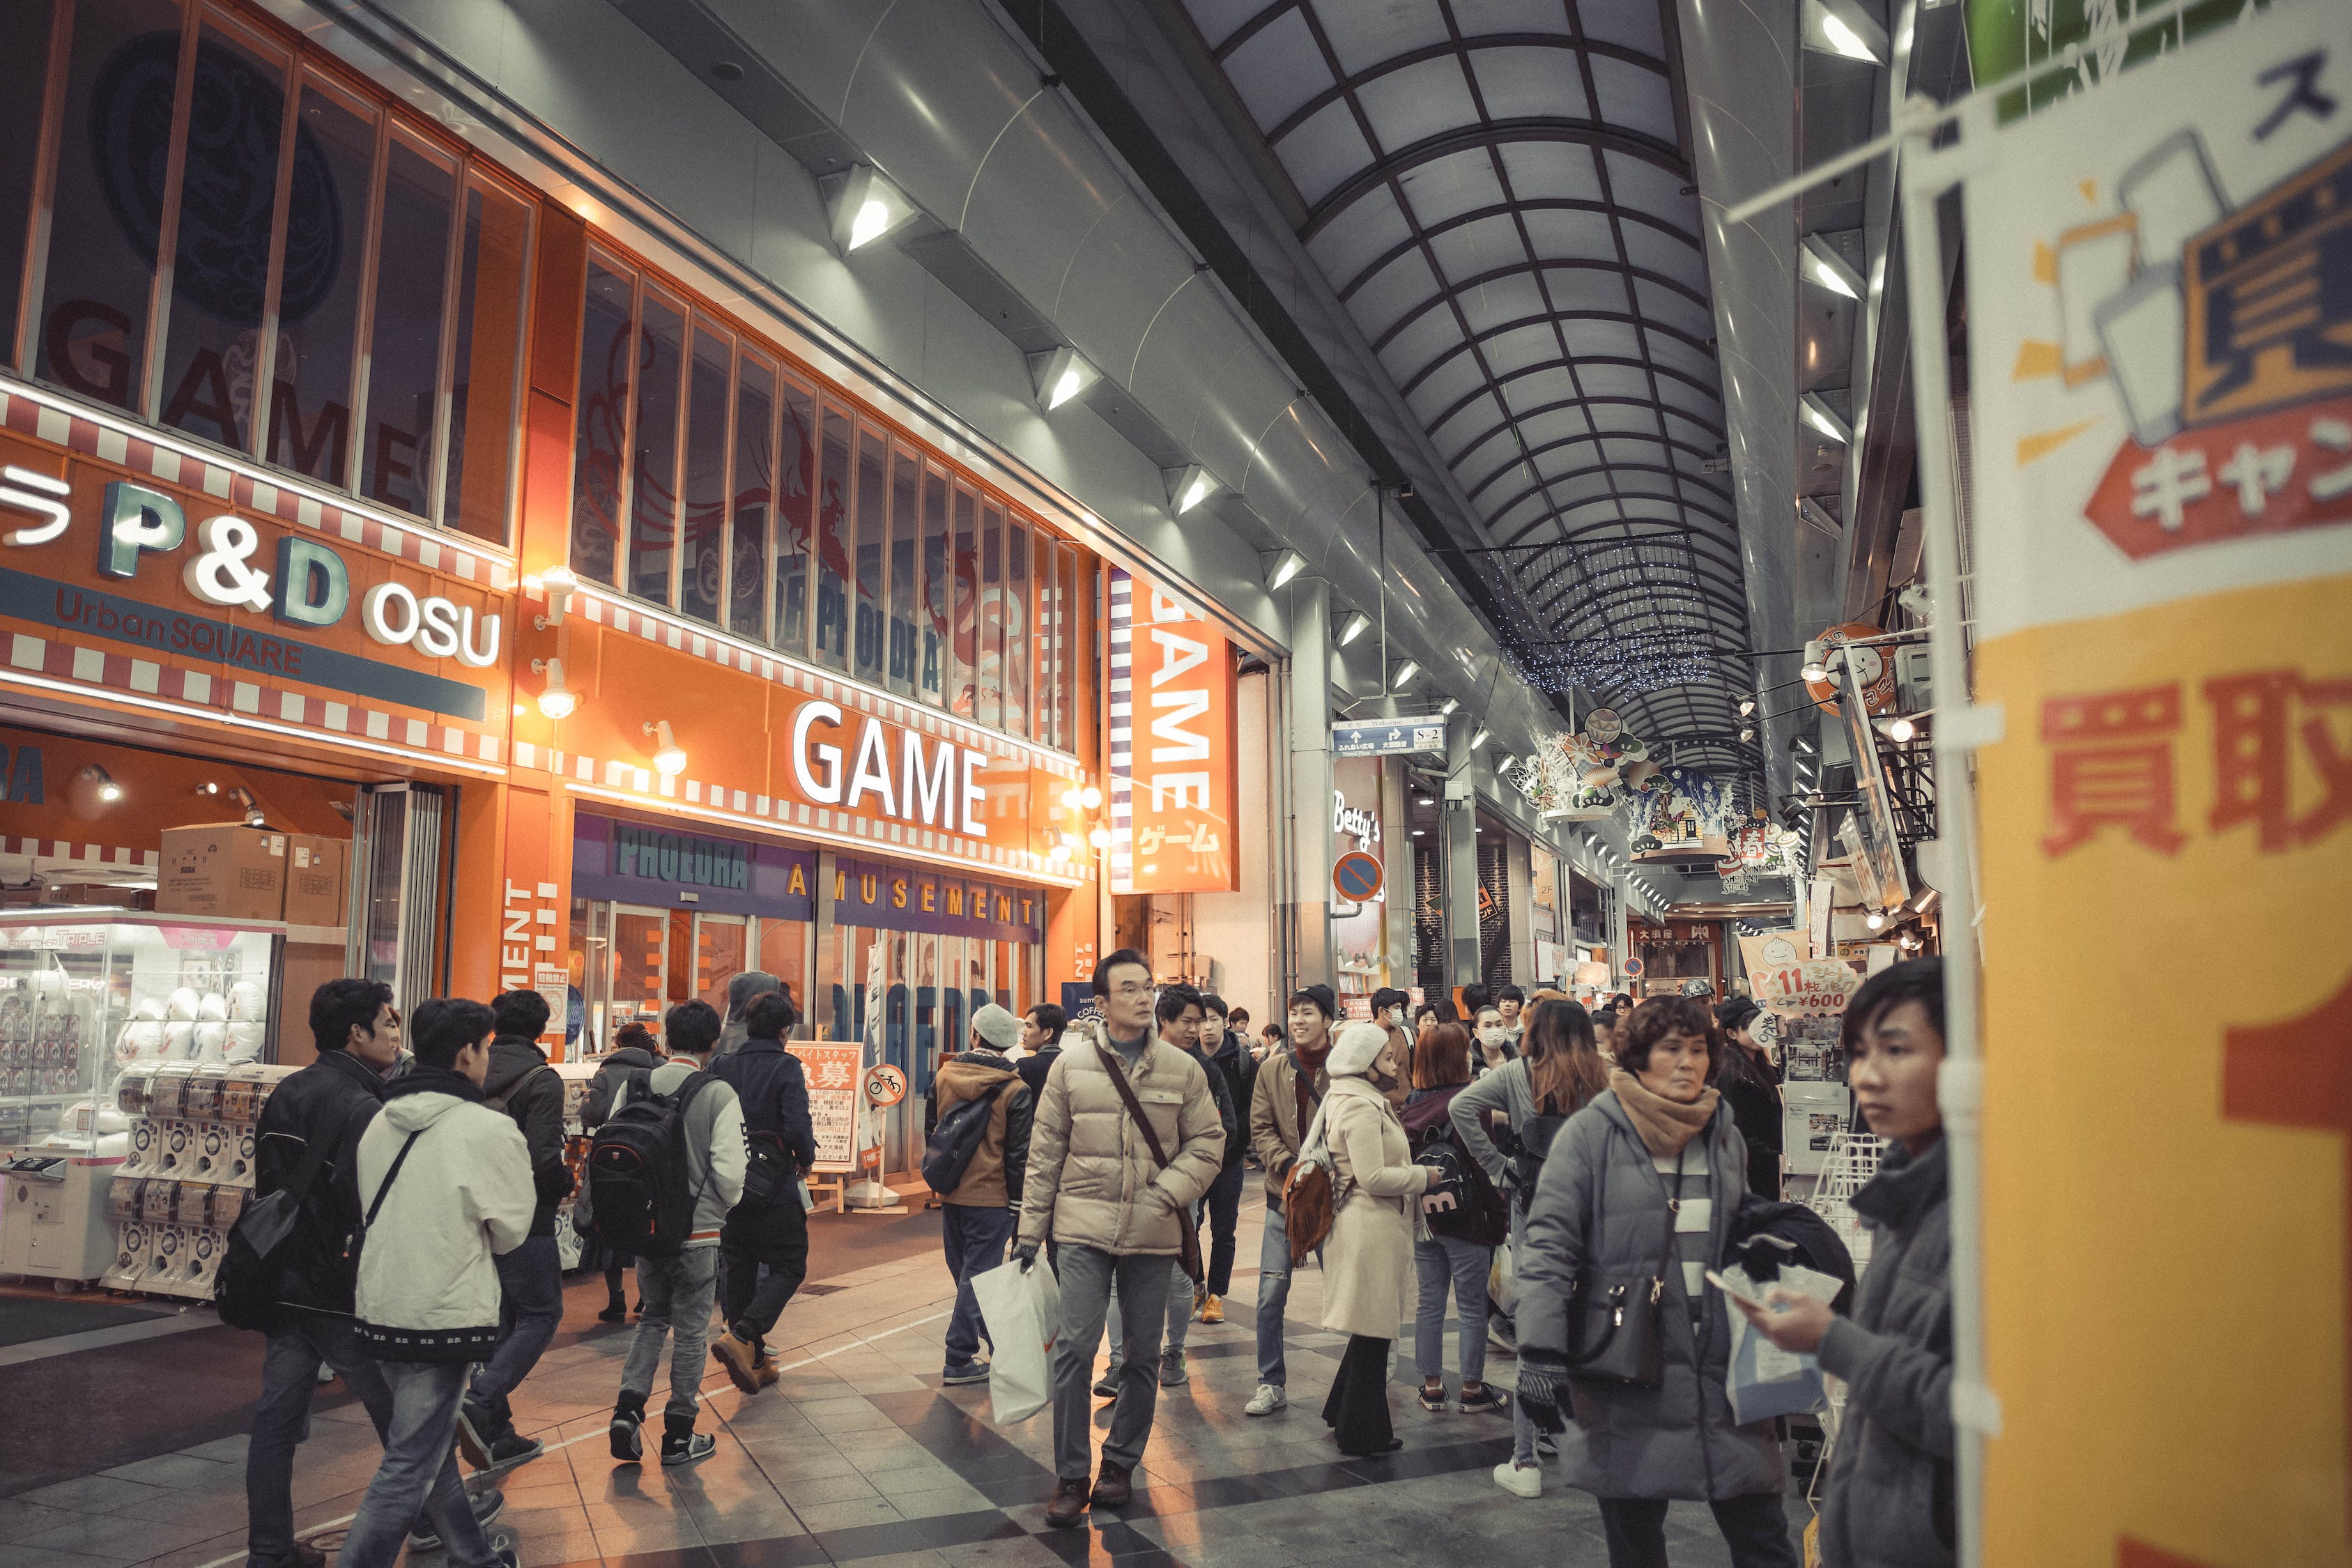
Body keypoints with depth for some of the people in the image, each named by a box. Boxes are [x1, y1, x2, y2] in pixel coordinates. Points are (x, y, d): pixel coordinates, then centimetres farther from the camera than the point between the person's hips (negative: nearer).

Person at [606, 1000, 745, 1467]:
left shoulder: (633, 1088, -1)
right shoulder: (719, 1094, -14)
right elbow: (730, 1170, -17)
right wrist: (727, 1205, 4)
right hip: (698, 1231, -4)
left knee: (654, 1315, 24)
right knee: (691, 1329, 9)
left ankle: (628, 1408, 10)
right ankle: (679, 1437, 17)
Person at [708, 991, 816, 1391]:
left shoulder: (721, 1066, 4)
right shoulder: (786, 1066, -12)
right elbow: (797, 1125, -20)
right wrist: (806, 1158, -1)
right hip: (774, 1188, -5)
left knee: (739, 1270, 15)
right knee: (788, 1268, 6)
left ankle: (753, 1362, 20)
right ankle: (741, 1338, -13)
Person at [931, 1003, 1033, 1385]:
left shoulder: (945, 1076, 2)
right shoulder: (1015, 1090, -10)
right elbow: (1019, 1154, -9)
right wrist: (1018, 1206, -3)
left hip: (950, 1194, 5)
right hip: (991, 1198, -4)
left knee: (968, 1274, 16)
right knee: (977, 1276, 3)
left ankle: (1000, 1345, 28)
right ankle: (959, 1361, 6)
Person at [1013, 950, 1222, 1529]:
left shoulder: (1182, 1069, 1)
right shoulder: (1072, 1064, 0)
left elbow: (1208, 1143, 4)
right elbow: (1045, 1151, 4)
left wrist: (1166, 1194, -11)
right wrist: (1030, 1230, 4)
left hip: (1152, 1233, 1)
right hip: (1085, 1226, -1)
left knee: (1141, 1355, 11)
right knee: (1075, 1348, -6)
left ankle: (1120, 1464, 28)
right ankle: (1071, 1476, 9)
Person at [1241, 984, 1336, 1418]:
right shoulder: (1272, 1069, 2)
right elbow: (1261, 1129, 2)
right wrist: (1289, 1166, -14)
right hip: (1285, 1195, 2)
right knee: (1271, 1294, 1)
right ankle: (1272, 1384, 15)